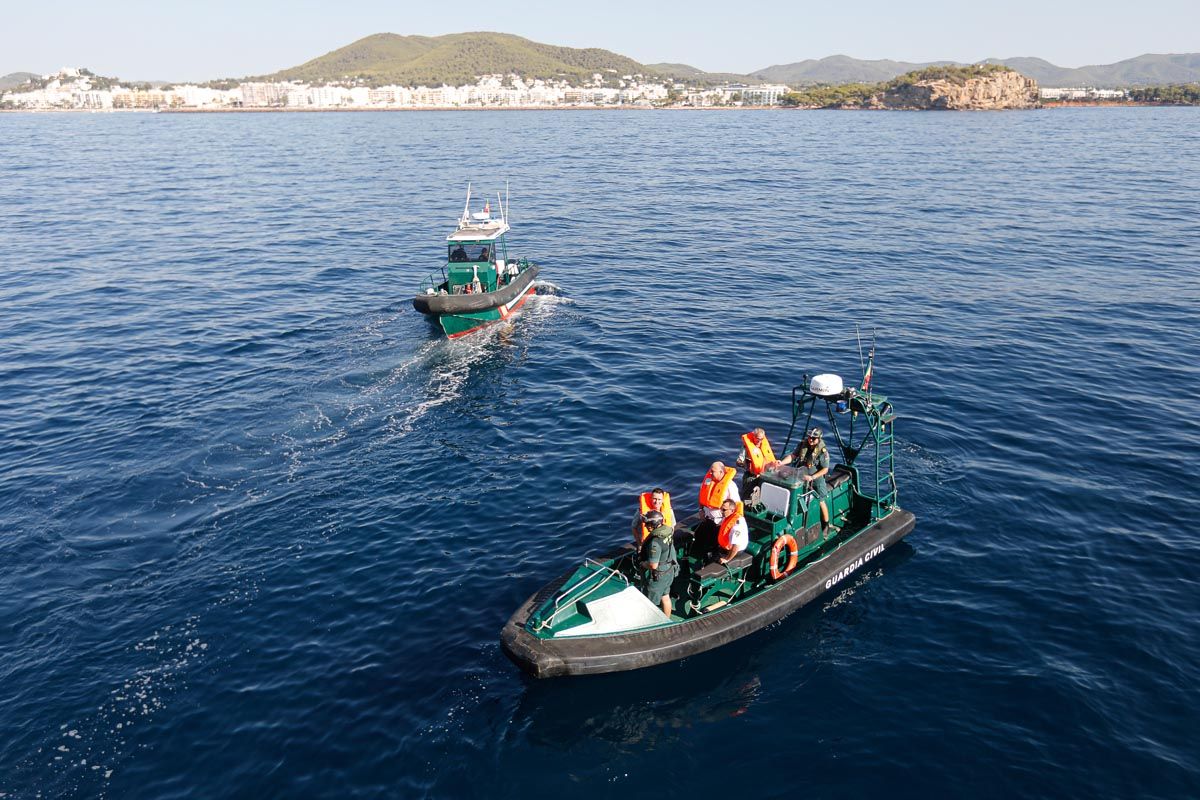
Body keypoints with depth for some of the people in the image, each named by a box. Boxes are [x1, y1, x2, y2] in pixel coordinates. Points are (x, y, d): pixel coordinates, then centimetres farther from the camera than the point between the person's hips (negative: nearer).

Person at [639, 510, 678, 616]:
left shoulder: (655, 542, -33)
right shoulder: (668, 532, -5)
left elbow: (653, 565, -31)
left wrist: (643, 563, -12)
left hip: (657, 577, -9)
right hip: (669, 572, 9)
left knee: (650, 604, 8)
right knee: (665, 597, 24)